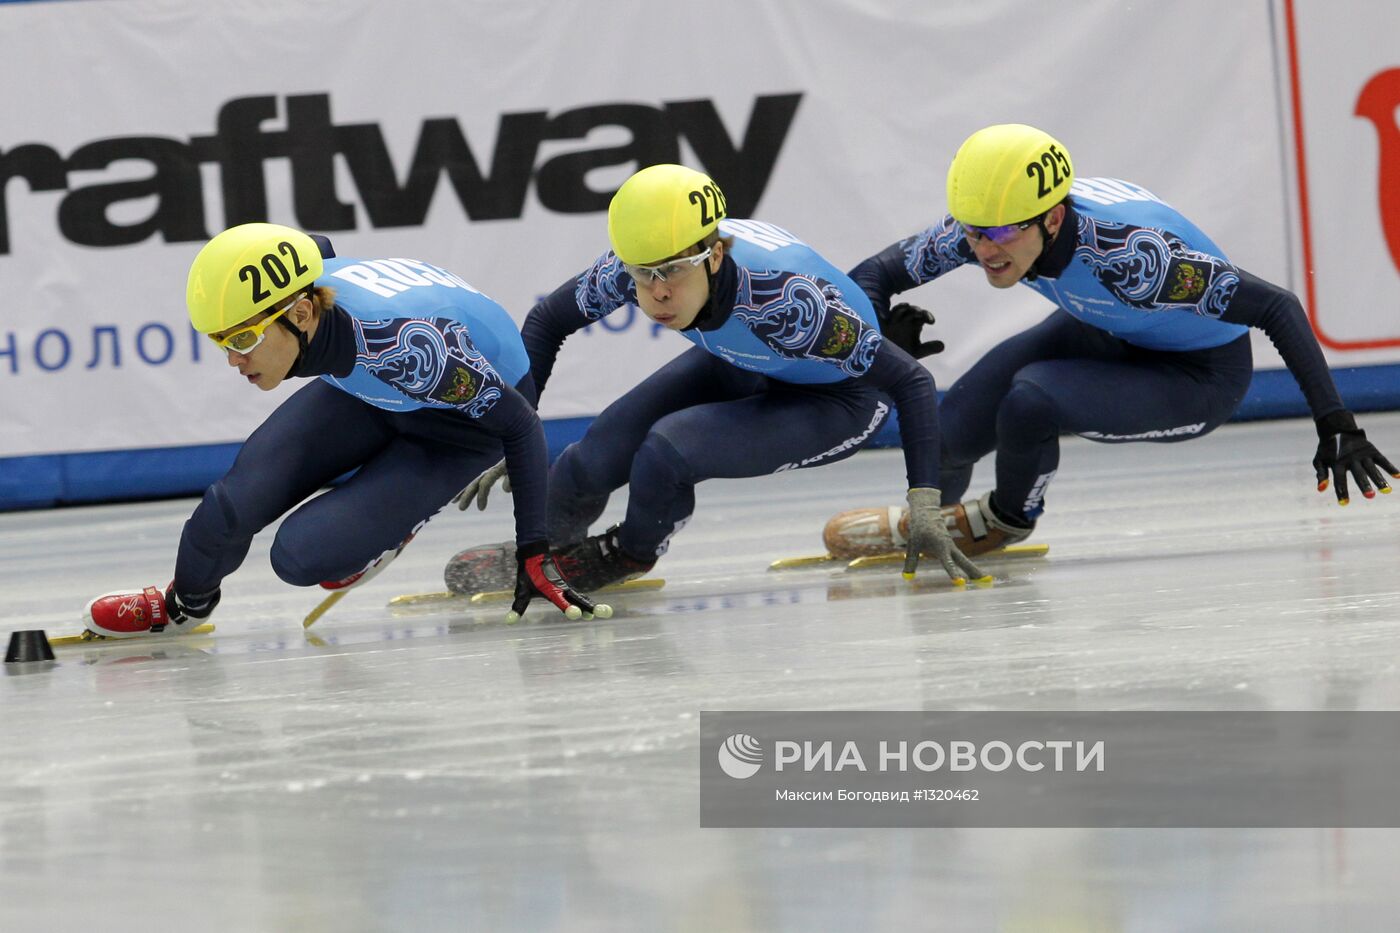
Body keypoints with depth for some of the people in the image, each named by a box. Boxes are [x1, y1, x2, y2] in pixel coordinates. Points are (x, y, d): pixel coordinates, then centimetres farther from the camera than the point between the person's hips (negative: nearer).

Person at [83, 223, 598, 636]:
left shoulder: (405, 342, -43)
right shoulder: (295, 288, -27)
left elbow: (520, 425, -30)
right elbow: (317, 252, 1)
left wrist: (535, 553, -30)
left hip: (468, 413, -5)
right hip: (367, 392, 5)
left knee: (302, 554, -20)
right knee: (236, 505, -13)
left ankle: (395, 521, 12)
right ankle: (184, 602, 18)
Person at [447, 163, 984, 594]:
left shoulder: (781, 296, -42)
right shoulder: (632, 267, -27)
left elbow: (911, 382, -34)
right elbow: (546, 323, -6)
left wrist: (925, 512, -39)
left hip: (835, 402, -5)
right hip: (736, 367, 5)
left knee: (668, 449, -28)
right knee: (596, 459, -12)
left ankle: (631, 554, 7)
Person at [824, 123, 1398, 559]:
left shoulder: (1124, 250, -40)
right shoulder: (989, 222, -22)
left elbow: (1277, 308, -35)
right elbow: (872, 275, -8)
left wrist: (1335, 425, -39)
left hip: (1200, 378, -6)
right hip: (1105, 334, 6)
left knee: (1030, 401, -31)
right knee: (950, 432, -8)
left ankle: (1008, 521, 4)